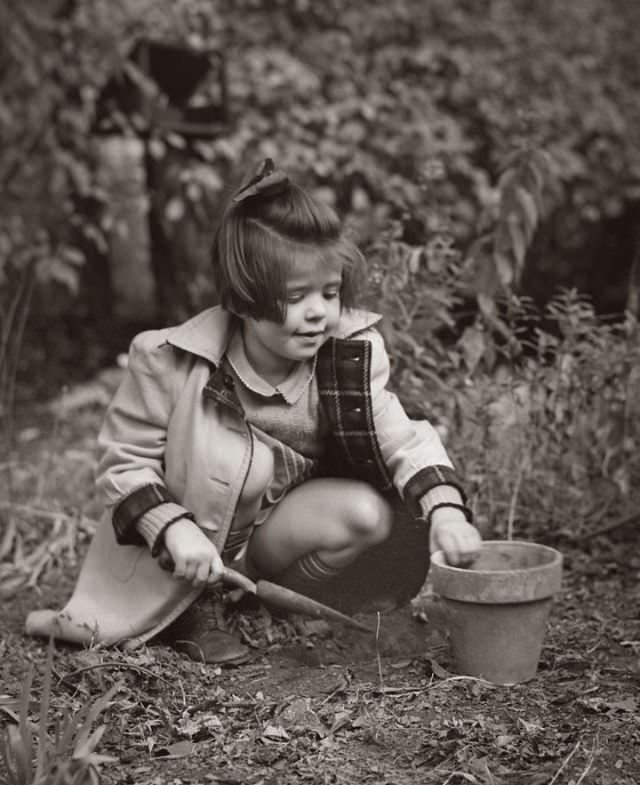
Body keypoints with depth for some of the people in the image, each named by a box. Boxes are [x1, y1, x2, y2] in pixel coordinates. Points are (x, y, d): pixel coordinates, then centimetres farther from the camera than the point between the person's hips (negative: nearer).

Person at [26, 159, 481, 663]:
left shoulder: (349, 358, -16)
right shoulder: (171, 362, -23)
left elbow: (401, 439, -15)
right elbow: (124, 460, -13)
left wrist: (444, 507, -33)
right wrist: (172, 528, -29)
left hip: (275, 532, 3)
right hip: (193, 546, -3)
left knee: (370, 515, -24)